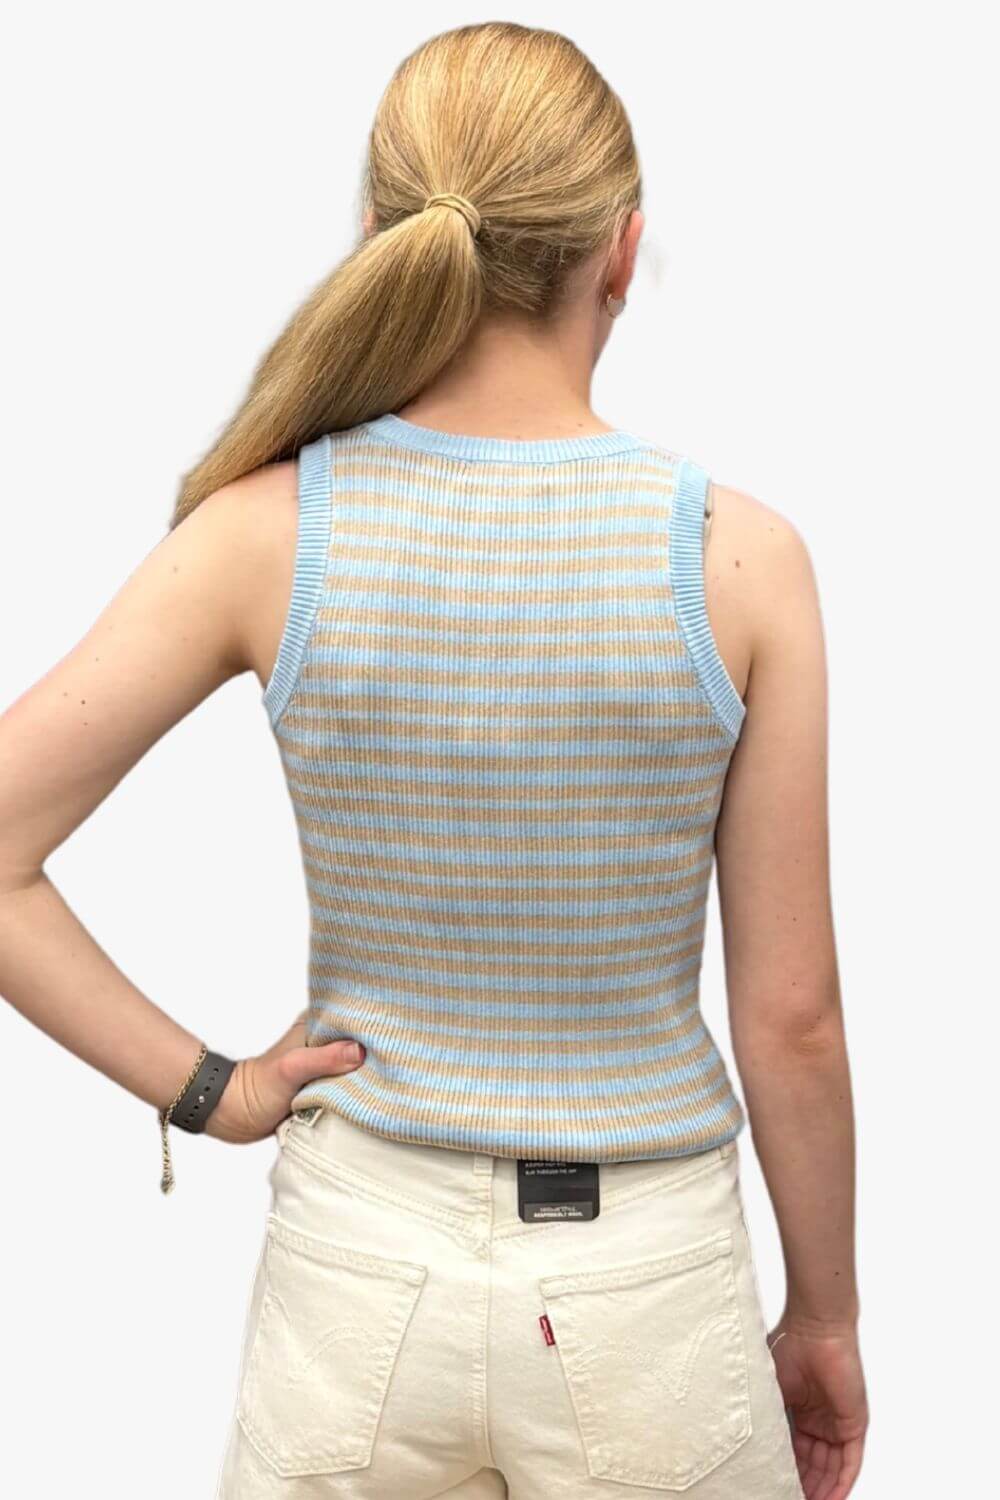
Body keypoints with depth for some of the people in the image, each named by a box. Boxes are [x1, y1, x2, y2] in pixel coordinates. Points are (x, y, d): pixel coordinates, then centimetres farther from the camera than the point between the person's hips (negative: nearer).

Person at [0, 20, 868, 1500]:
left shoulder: (268, 531, -12)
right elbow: (791, 1017, -9)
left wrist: (201, 1085, -3)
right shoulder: (740, 553, -14)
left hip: (358, 1268, 1)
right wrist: (827, 1314, 5)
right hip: (647, 1294, -1)